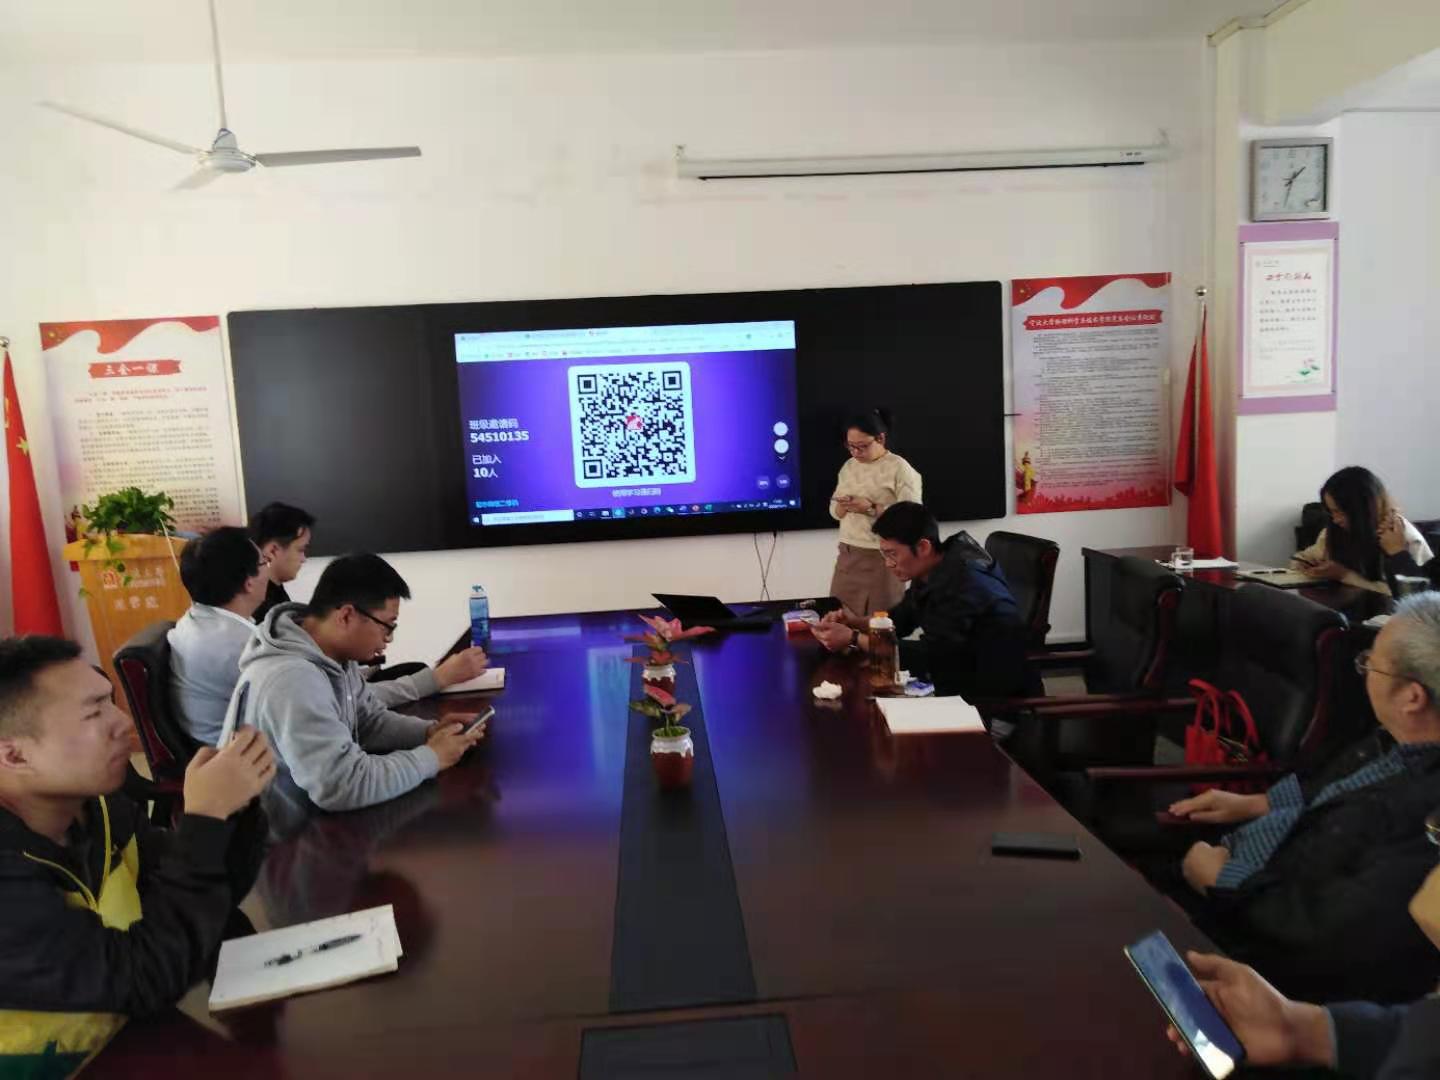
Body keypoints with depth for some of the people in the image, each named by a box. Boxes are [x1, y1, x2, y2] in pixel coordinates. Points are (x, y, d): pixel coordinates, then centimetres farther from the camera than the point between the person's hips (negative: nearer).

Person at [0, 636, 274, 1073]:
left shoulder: (99, 807, -3)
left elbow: (213, 900, 3)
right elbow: (149, 979, -27)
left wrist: (235, 802, -14)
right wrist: (206, 816, -27)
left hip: (134, 1040, 7)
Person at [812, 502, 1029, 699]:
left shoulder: (961, 581, -28)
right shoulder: (931, 571, 0)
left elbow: (928, 656, -28)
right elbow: (901, 619, 14)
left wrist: (853, 639, -24)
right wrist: (856, 623, -5)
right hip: (960, 676, 8)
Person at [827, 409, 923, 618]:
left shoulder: (900, 468, -8)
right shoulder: (848, 466, 12)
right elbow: (835, 512, 15)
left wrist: (871, 509, -21)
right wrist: (843, 506, -8)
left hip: (882, 557, -6)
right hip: (848, 555, 6)